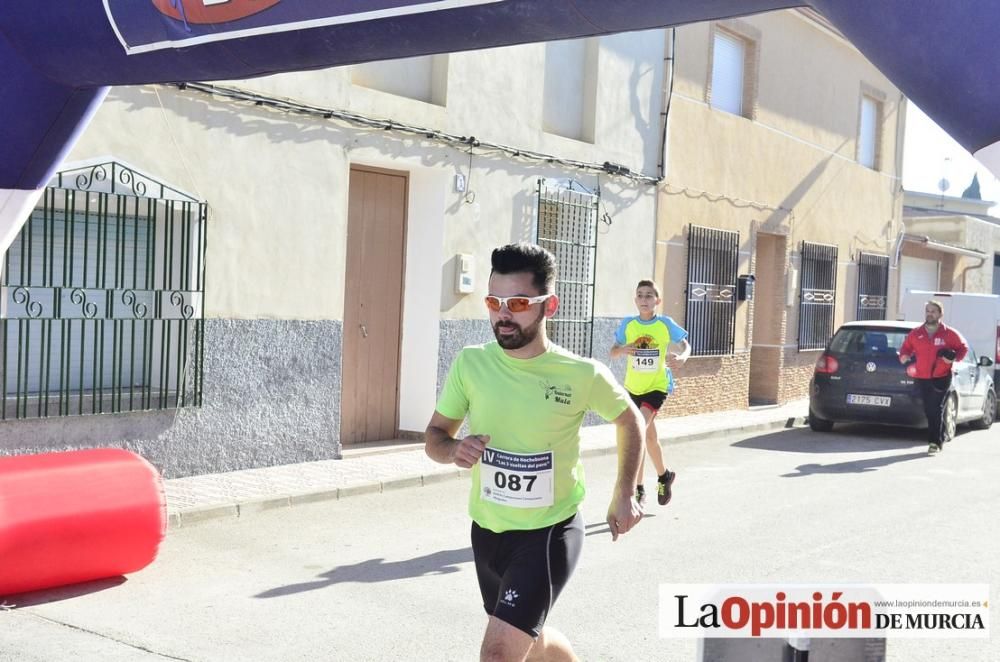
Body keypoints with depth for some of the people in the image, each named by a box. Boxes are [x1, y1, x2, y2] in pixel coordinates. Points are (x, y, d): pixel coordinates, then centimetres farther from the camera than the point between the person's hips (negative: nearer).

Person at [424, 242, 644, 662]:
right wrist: (453, 449, -22)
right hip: (487, 532, 5)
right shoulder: (470, 364, -9)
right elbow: (434, 437, 1)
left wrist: (624, 496, 4)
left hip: (549, 535, -4)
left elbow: (628, 420, 5)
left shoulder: (583, 375, -15)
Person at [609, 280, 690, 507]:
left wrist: (683, 356, -20)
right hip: (633, 388, 4)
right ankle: (664, 475, 36)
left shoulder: (666, 324, -10)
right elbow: (613, 351, 0)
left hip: (657, 387, -4)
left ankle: (637, 489, -11)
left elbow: (685, 344, 2)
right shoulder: (627, 324, -5)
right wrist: (622, 350, -23)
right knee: (649, 436, 14)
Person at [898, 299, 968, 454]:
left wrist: (954, 358, -12)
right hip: (922, 378, 4)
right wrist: (904, 356, -5)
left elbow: (963, 348, 7)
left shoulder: (949, 334, -1)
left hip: (941, 377, -4)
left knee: (935, 409, -11)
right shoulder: (915, 334, 6)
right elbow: (906, 347, 17)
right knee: (929, 410, 10)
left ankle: (934, 441, -7)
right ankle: (941, 437, 30)